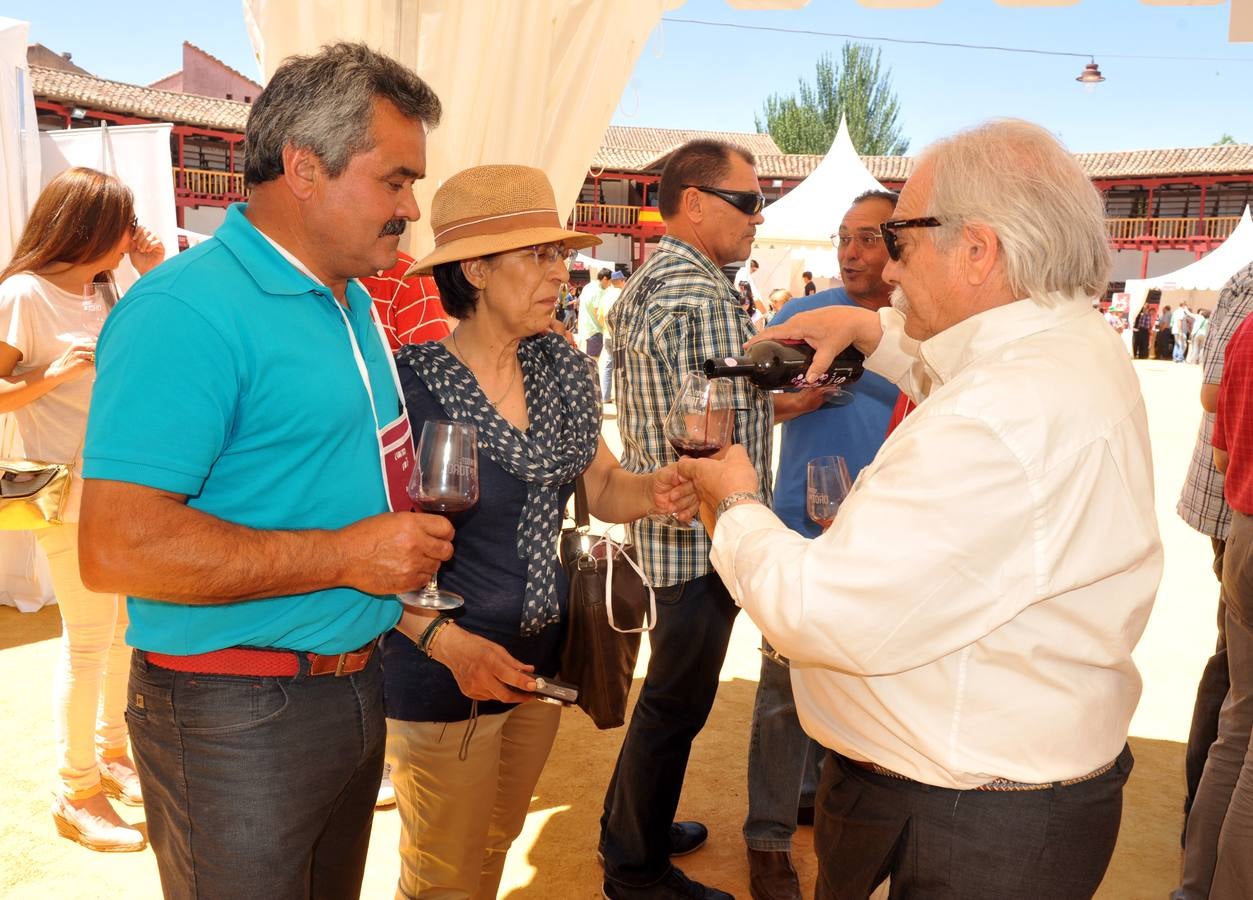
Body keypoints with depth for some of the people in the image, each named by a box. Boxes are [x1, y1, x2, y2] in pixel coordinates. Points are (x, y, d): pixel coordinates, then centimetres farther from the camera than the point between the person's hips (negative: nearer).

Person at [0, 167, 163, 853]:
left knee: (128, 627, 15)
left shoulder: (101, 293, 11)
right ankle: (76, 794, 14)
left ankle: (112, 750, 33)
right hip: (70, 494, -8)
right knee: (89, 640, -1)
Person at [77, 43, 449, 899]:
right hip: (238, 712, -8)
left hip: (355, 685, 9)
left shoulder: (354, 301, 9)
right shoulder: (187, 309, -21)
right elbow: (117, 547, -27)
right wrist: (344, 555, -24)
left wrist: (414, 524, 4)